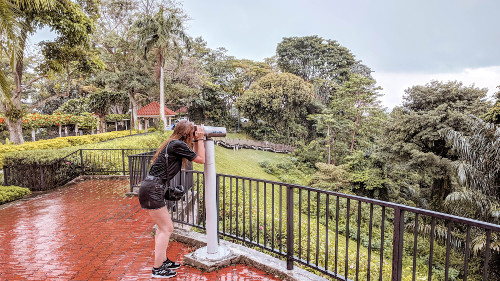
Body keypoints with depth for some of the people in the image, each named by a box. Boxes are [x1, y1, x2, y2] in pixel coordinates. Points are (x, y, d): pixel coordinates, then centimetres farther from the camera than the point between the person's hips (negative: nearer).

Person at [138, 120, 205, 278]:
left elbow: (194, 157, 24)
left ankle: (163, 261, 32)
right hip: (152, 189, -10)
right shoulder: (178, 145, -14)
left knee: (163, 227, 19)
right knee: (166, 228, -1)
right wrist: (199, 139, 0)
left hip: (151, 188, 10)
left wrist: (196, 141, 16)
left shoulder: (173, 144, 15)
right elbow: (201, 160, -7)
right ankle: (157, 270, 9)